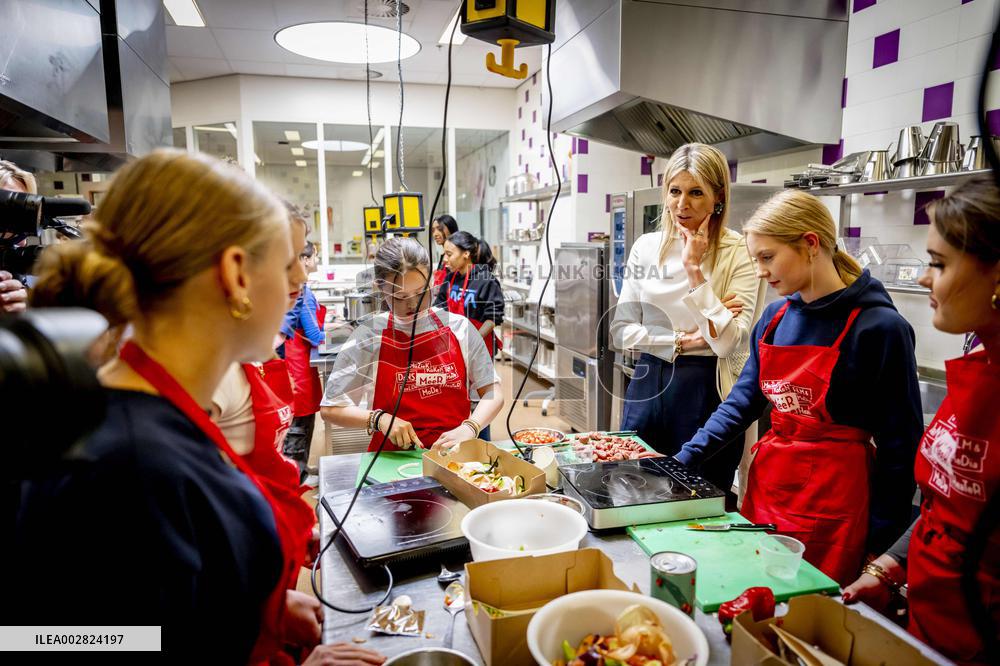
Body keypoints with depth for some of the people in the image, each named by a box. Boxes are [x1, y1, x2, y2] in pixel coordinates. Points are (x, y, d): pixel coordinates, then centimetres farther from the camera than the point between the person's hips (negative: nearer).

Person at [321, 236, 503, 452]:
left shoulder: (459, 328, 4)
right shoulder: (367, 337, -1)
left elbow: (492, 392, 5)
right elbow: (331, 409, 3)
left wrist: (469, 427, -13)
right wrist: (379, 418, -13)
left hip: (455, 453, 2)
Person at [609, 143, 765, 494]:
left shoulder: (740, 254, -8)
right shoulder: (647, 247, 3)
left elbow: (727, 342, -17)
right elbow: (620, 331, 2)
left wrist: (695, 269, -17)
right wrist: (679, 342, -10)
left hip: (707, 392, -3)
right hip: (648, 387, 4)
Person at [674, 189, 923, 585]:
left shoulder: (879, 327, -13)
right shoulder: (775, 318, 4)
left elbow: (900, 444, -9)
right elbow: (743, 399, 9)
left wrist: (879, 546, -6)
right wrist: (685, 458, 1)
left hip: (831, 503, -5)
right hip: (766, 485, 6)